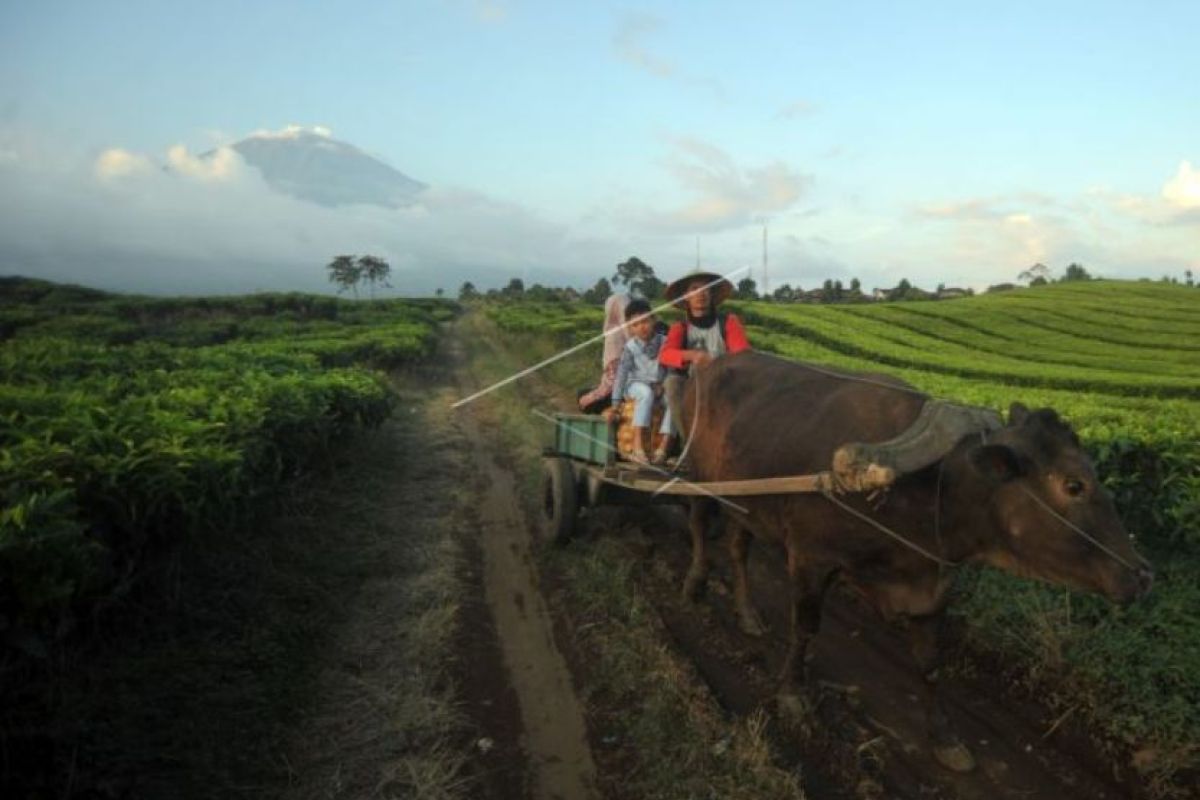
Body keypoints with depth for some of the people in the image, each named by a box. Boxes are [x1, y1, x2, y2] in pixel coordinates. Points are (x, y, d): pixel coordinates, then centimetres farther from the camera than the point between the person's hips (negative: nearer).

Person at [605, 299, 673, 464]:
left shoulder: (664, 342, -2)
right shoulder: (630, 347, -7)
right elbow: (621, 374, -9)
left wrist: (663, 384, -15)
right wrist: (615, 404, -13)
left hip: (659, 386, 3)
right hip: (637, 385, -3)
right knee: (647, 393, -37)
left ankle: (663, 448, -28)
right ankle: (637, 445, -40)